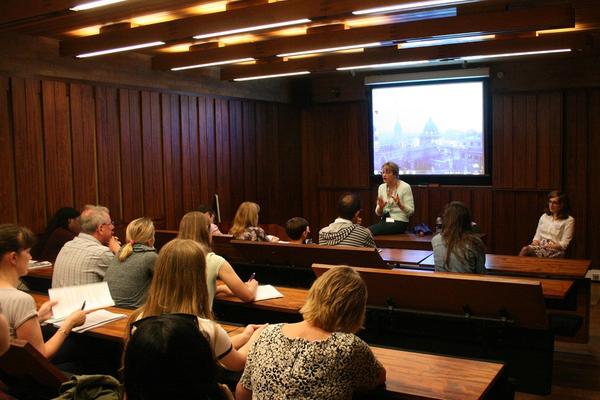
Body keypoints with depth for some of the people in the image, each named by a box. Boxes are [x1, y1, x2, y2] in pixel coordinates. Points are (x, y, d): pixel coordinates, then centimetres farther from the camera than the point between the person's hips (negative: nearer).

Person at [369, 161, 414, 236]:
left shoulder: (405, 187, -6)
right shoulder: (381, 187, 9)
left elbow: (410, 211, -8)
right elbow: (378, 213, 10)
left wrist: (400, 205, -26)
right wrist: (380, 207, -12)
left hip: (399, 222, -5)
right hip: (384, 221, 5)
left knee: (370, 230, -30)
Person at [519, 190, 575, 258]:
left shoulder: (569, 220, 1)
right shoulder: (544, 216, 18)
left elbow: (564, 244, -5)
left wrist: (549, 246, -20)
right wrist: (535, 242, -3)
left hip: (556, 250, -5)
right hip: (540, 246, 5)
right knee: (525, 249, -31)